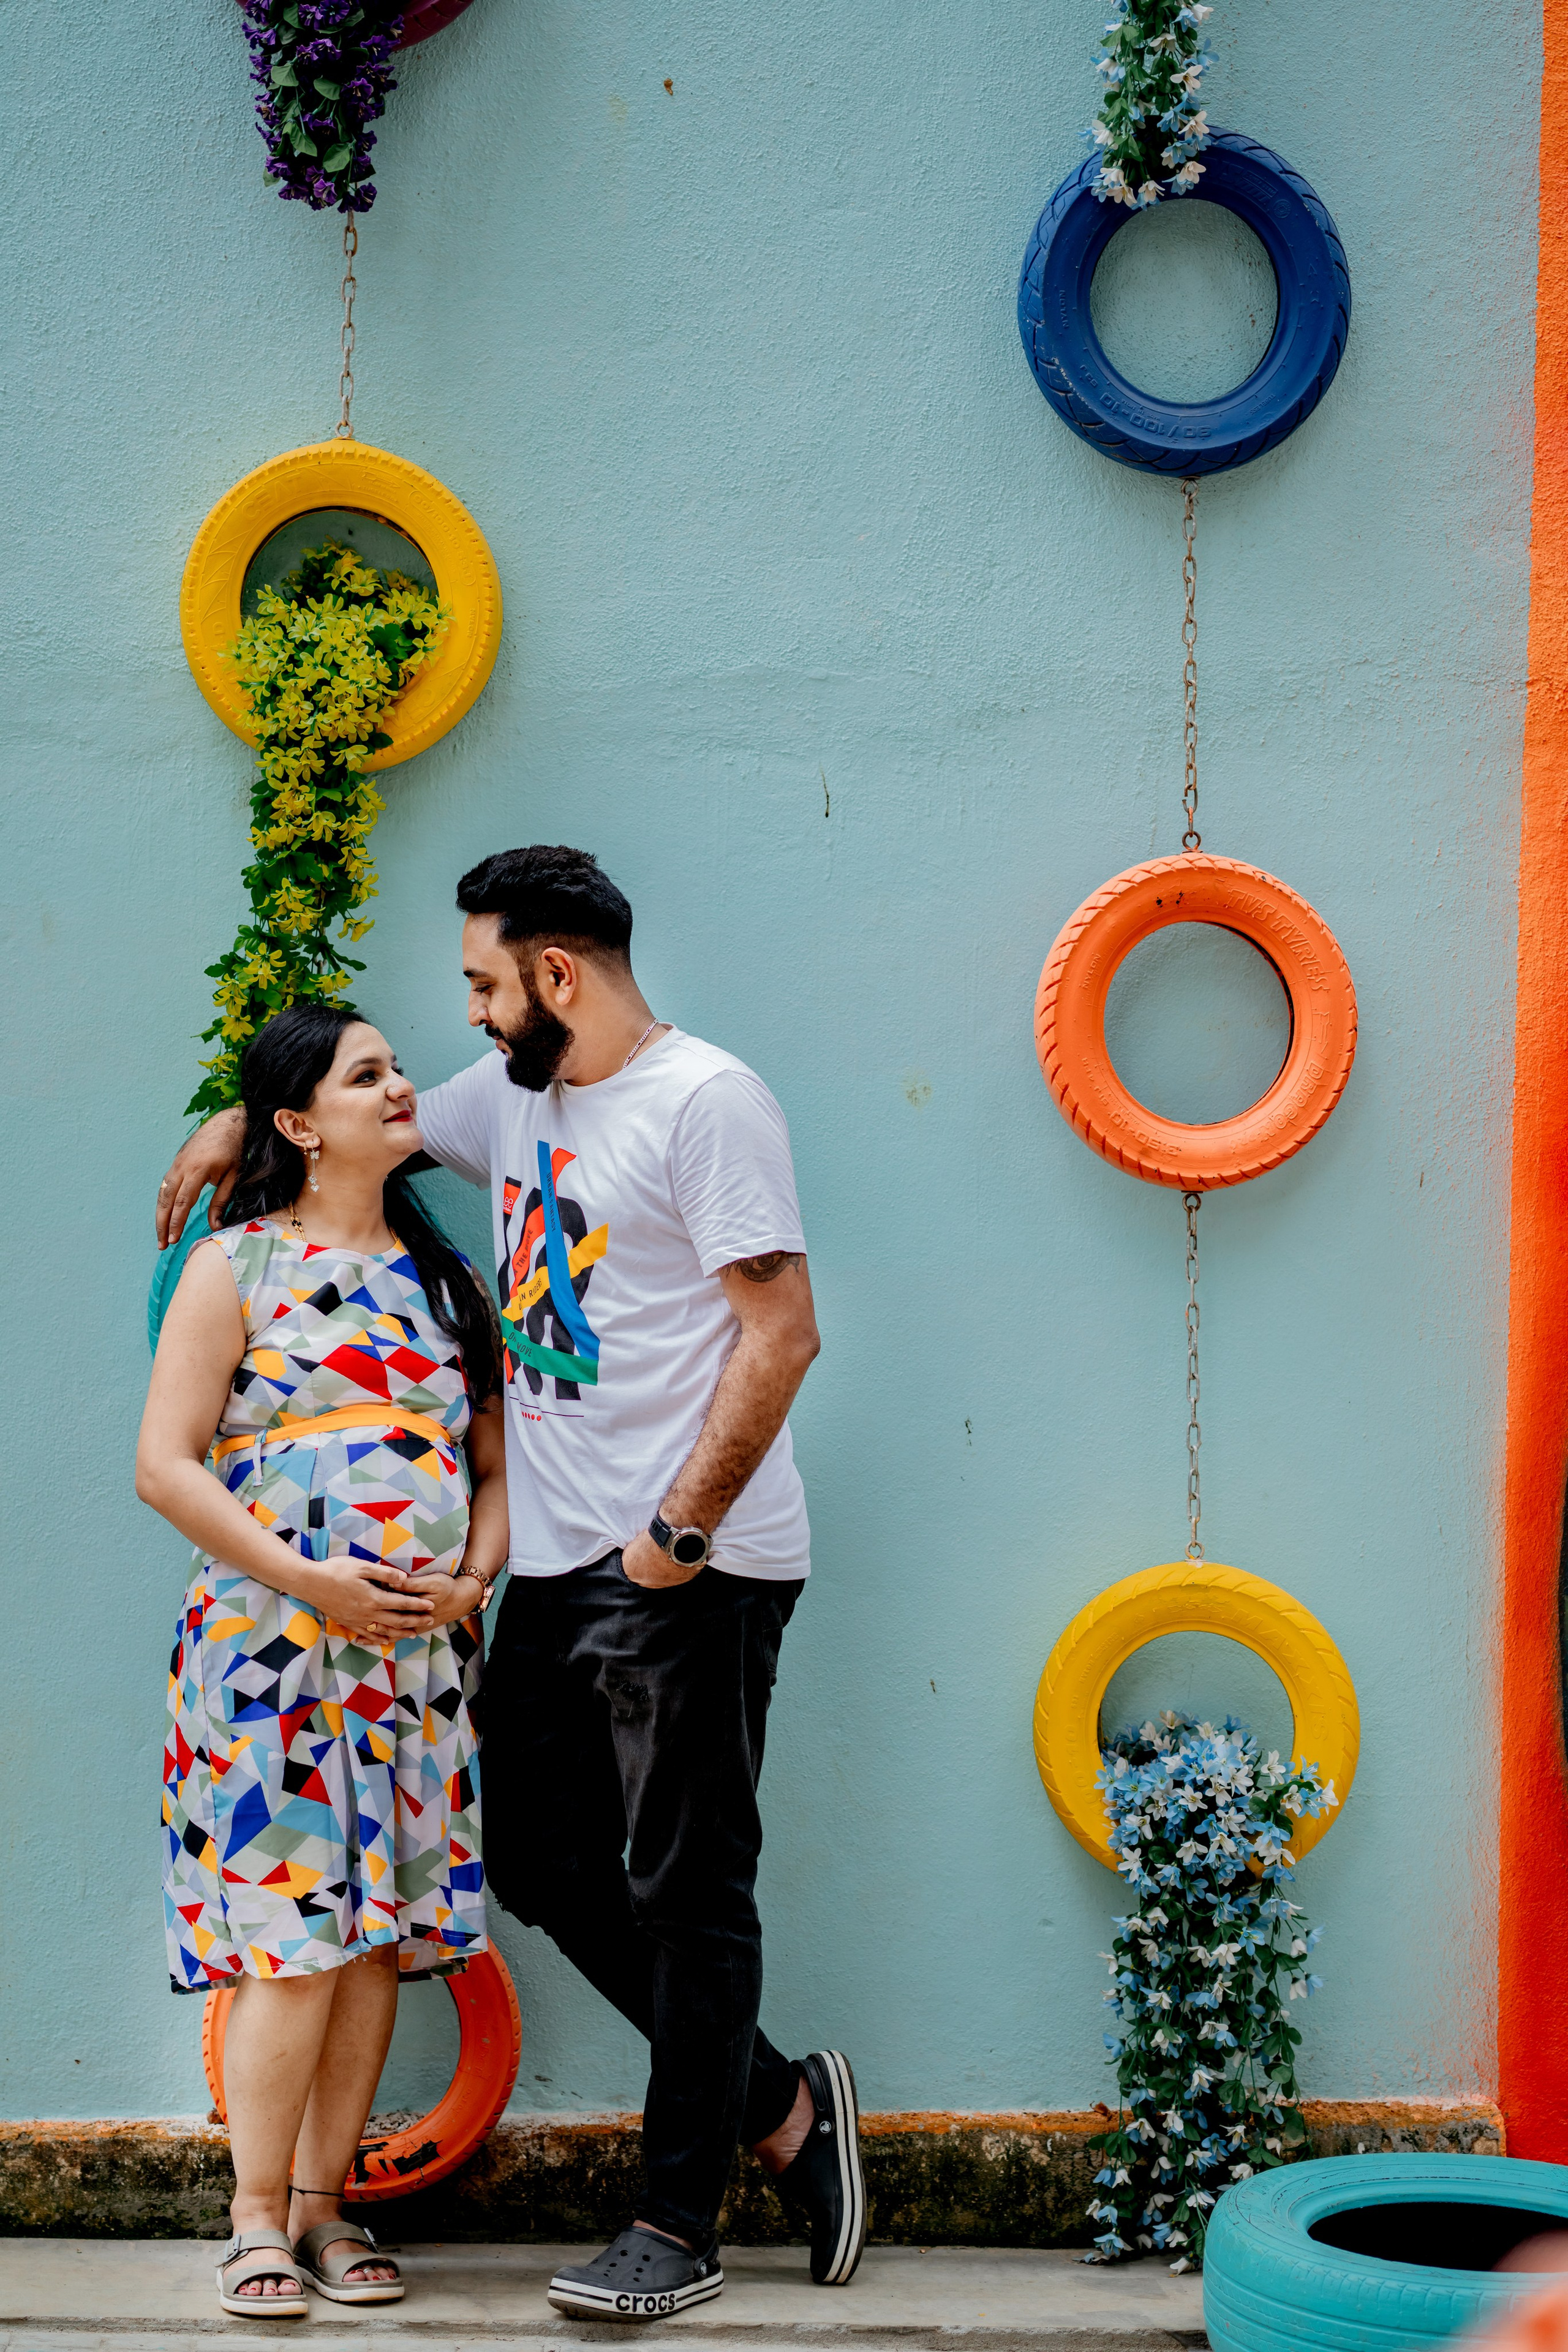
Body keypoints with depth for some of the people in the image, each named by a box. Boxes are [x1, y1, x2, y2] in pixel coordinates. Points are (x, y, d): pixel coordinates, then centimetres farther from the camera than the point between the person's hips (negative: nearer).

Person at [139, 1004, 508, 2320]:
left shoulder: (442, 1277, 15)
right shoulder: (239, 1267, 0)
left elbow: (492, 1465, 17)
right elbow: (166, 1464, -6)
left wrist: (472, 1577, -3)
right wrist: (311, 1579, -15)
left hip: (420, 1656, 5)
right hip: (275, 1650, -5)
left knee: (380, 1930, 4)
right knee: (290, 1933, -8)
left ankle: (325, 2206, 15)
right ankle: (258, 2223, 2)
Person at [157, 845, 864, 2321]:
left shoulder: (705, 1098, -11)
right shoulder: (510, 1096, 14)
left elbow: (782, 1333, -16)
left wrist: (681, 1531, -18)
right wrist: (236, 1124, 24)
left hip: (689, 1572, -9)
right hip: (554, 1564, 9)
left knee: (685, 1892, 0)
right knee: (545, 1865, 11)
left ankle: (679, 2226, 11)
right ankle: (781, 2107, 24)